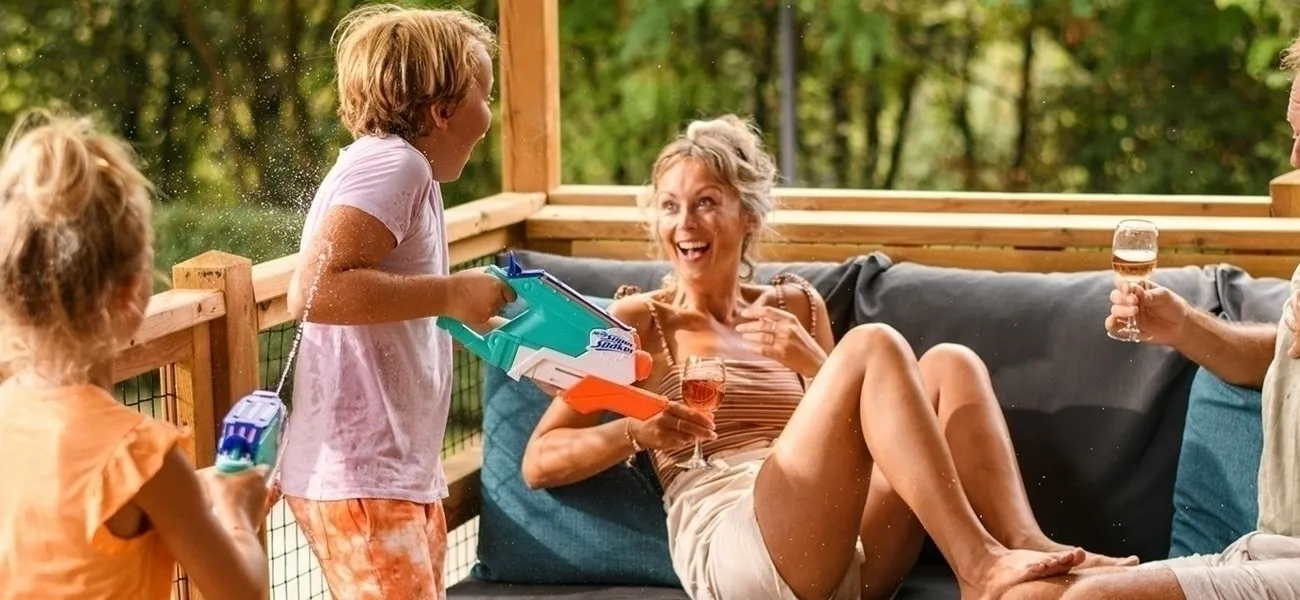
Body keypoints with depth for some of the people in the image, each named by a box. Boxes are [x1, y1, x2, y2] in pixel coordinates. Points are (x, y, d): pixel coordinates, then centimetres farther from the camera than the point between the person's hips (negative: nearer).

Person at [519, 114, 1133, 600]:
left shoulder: (794, 305, 24)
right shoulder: (638, 320, 10)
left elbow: (848, 428, 20)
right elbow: (539, 462, 6)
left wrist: (814, 364, 0)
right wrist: (637, 432, -14)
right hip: (727, 546, -5)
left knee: (949, 364, -12)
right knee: (875, 344, -23)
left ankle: (1025, 547, -30)